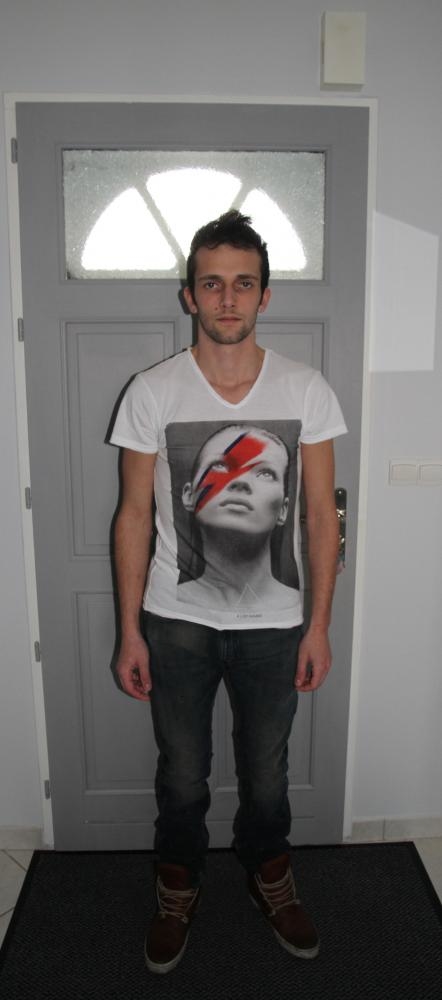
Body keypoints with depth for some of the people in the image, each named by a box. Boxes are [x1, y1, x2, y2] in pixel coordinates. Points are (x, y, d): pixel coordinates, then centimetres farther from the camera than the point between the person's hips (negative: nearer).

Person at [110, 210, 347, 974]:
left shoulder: (306, 390, -6)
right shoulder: (152, 392, -8)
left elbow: (321, 513, -2)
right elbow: (134, 517, -4)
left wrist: (319, 625, -3)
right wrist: (130, 631, -4)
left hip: (272, 622, 1)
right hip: (177, 621, 0)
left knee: (266, 772, 20)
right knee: (181, 774, 18)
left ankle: (269, 875, 49)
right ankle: (178, 889, 46)